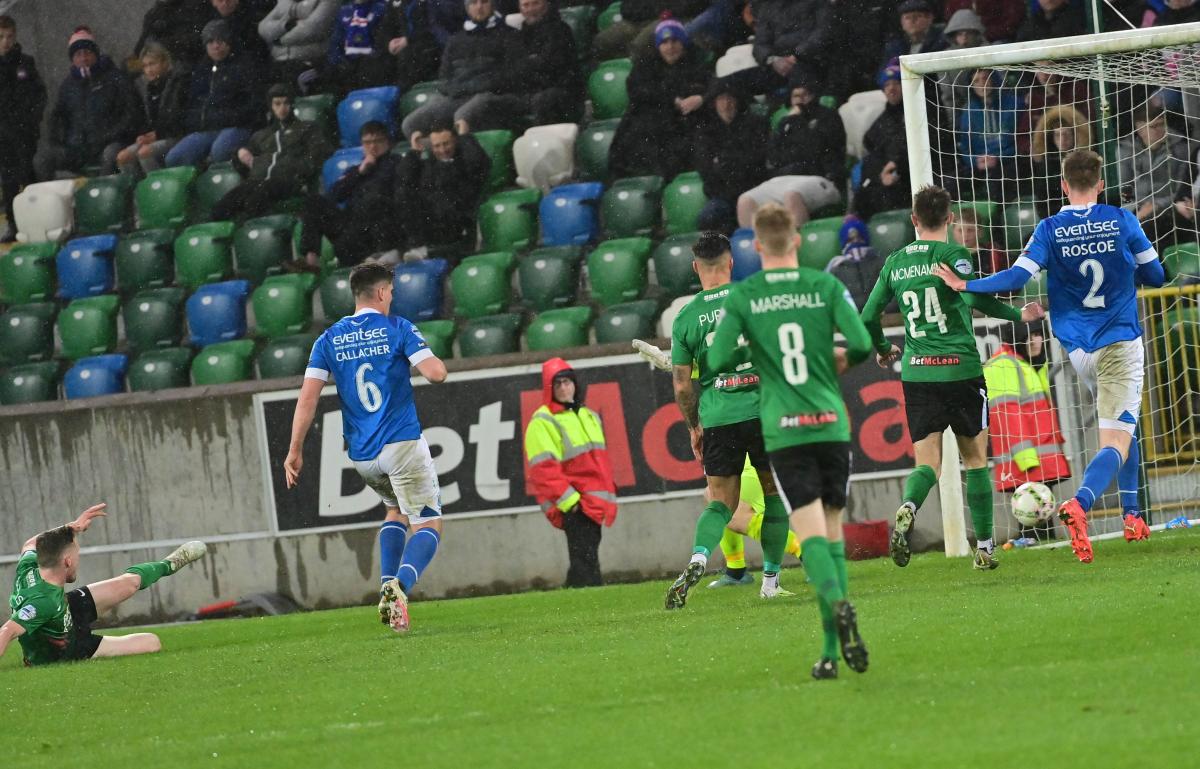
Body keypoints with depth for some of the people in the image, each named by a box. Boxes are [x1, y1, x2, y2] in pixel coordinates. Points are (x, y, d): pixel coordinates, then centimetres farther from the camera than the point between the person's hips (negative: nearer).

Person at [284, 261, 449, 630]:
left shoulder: (329, 339, 7)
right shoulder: (396, 328, -3)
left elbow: (308, 395, -1)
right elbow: (435, 373, -13)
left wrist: (295, 450, 0)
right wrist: (434, 360, 11)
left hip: (361, 455, 5)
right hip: (402, 445, -5)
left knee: (396, 510, 29)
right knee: (429, 524, -1)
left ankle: (387, 588, 9)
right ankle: (401, 585, -30)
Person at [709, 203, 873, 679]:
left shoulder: (742, 296, -1)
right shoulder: (825, 286, 2)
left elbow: (718, 360, -7)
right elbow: (861, 343, -6)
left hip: (784, 430, -1)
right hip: (831, 423, 2)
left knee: (811, 533, -6)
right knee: (833, 532, 9)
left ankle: (837, 603, -35)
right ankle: (833, 648, 6)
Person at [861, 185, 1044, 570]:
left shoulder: (895, 263, 9)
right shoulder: (952, 255, -5)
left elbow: (868, 317, 12)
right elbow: (974, 297, -22)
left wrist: (882, 349, 31)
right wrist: (1016, 314, -9)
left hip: (915, 373, 3)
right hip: (960, 369, -3)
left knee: (927, 465, 2)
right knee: (976, 460, 12)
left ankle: (908, 509, -31)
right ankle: (984, 548, 13)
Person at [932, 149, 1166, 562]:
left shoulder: (1050, 230, -3)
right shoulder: (1121, 221, -3)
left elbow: (1018, 276, -13)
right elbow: (1155, 276, 5)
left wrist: (965, 285, -2)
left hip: (1078, 350, 3)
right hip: (1121, 343, -3)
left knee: (1119, 427, 27)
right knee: (1117, 441, -10)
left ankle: (1132, 513, 27)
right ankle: (1079, 504, -36)